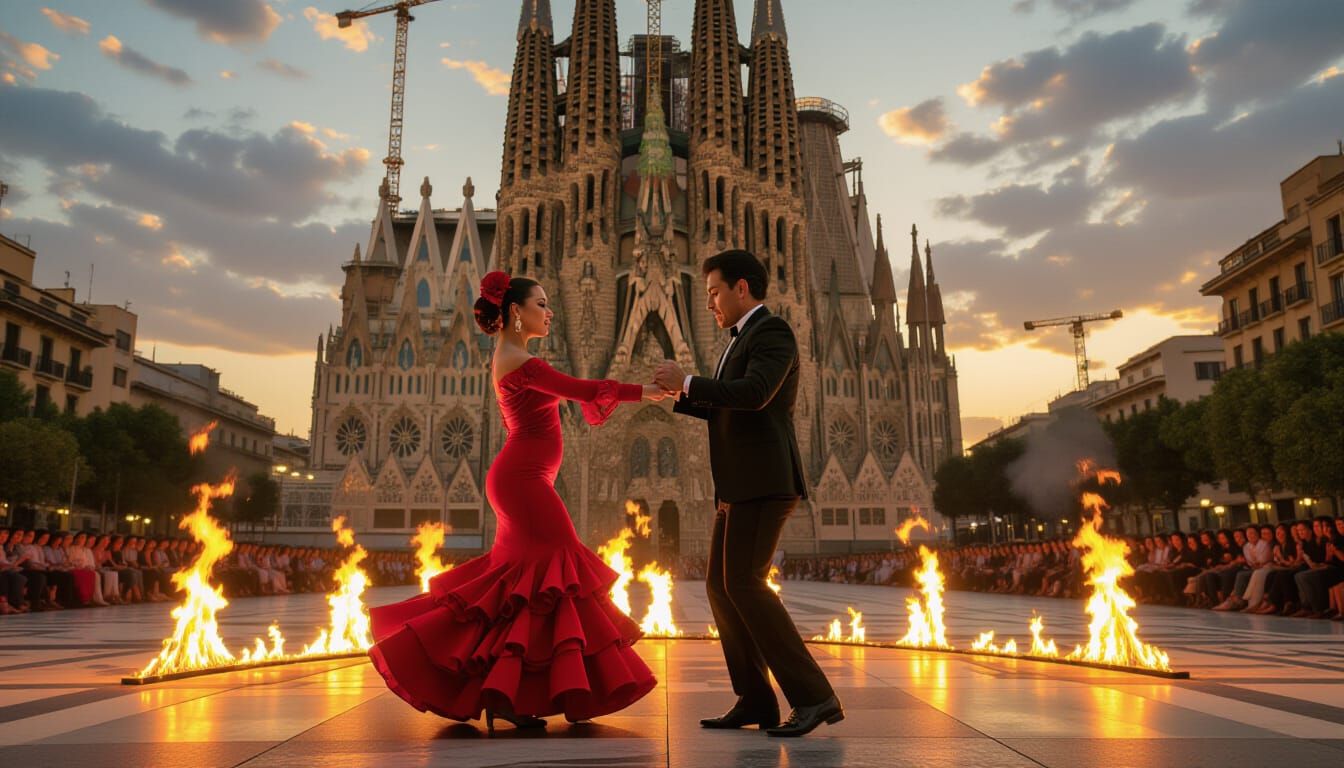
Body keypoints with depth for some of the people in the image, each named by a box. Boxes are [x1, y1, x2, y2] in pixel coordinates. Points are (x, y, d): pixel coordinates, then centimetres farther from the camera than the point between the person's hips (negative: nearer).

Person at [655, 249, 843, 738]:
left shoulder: (772, 331, -7)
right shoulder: (742, 340, 23)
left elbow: (753, 395, -25)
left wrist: (686, 380, -16)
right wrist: (678, 395, 16)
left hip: (763, 482, -10)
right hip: (739, 487, 10)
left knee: (744, 584, -15)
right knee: (720, 587, 8)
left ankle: (813, 696, -10)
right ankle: (755, 701, 12)